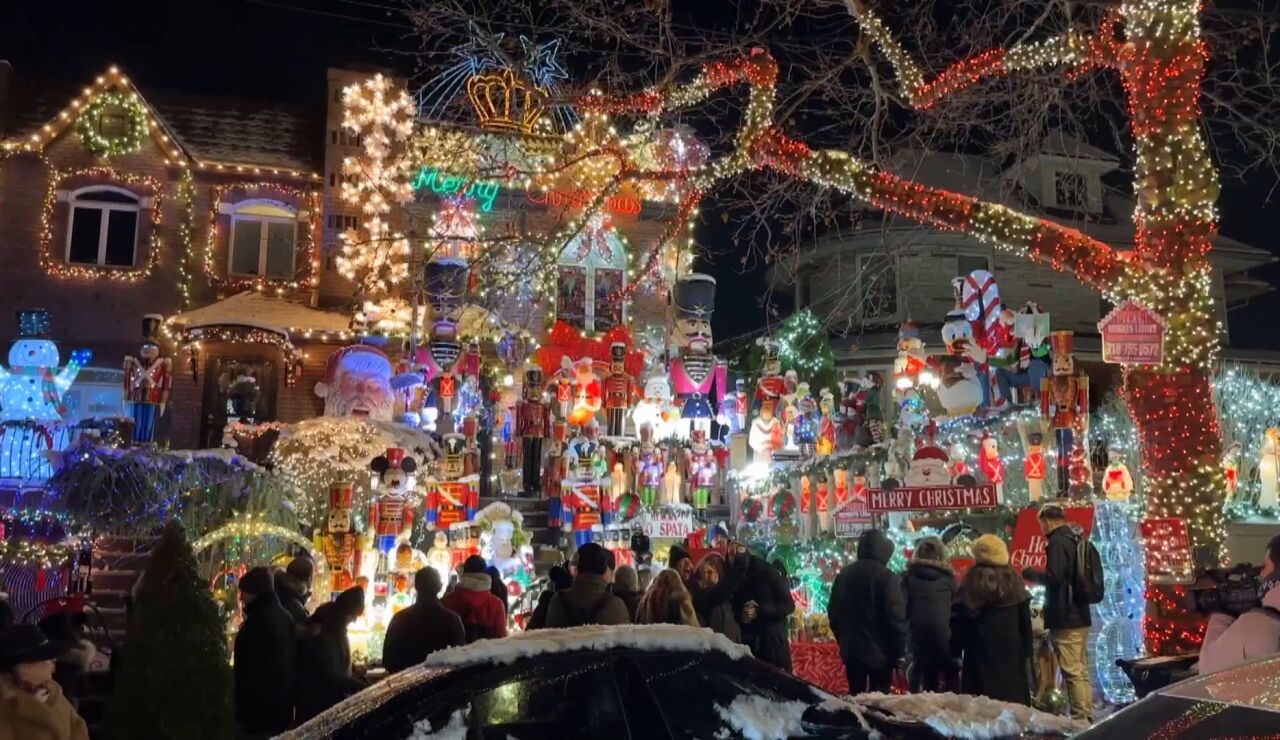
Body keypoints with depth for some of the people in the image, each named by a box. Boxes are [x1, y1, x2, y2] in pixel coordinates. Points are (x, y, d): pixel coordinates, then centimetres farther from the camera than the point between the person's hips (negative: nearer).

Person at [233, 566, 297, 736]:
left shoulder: (259, 619, -17)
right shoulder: (285, 617, 9)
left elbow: (249, 667, -19)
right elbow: (292, 662, 14)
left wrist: (241, 708, -12)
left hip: (259, 708, -8)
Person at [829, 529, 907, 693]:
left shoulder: (844, 574, 8)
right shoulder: (886, 576, -13)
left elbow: (833, 612, 14)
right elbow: (896, 618, -17)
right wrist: (899, 651, -8)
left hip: (851, 650, 6)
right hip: (880, 652, -6)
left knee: (855, 695, 14)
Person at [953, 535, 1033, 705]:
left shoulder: (972, 581, -6)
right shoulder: (1013, 580, 2)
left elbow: (959, 621, -4)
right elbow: (1025, 621, 7)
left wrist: (957, 648, 5)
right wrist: (1027, 652, 13)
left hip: (980, 650, -2)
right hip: (1011, 651, 3)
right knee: (1013, 699, 8)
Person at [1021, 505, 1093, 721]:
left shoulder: (1058, 542, -15)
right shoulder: (1075, 540, 14)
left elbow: (1053, 577, -23)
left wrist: (1031, 574, -6)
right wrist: (1037, 576, 20)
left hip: (1065, 619, -10)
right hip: (1080, 616, 10)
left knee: (1072, 672, -7)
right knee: (1082, 670, 14)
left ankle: (1080, 719, -6)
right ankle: (1088, 717, 20)